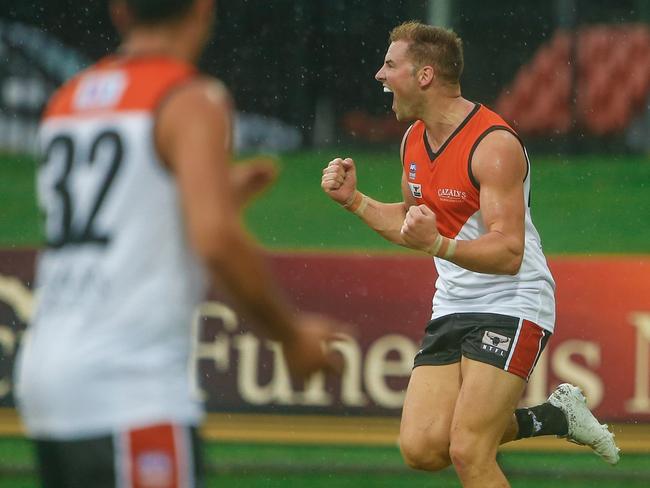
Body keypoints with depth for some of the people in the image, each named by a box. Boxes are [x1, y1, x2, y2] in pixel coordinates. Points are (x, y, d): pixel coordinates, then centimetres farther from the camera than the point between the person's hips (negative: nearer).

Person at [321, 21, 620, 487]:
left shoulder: (494, 146, -19)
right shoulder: (414, 139, 7)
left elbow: (509, 254, -25)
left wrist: (436, 244, -40)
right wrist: (354, 199, 10)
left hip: (511, 306, -8)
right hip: (452, 308, 8)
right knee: (422, 449, -5)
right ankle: (551, 417, 15)